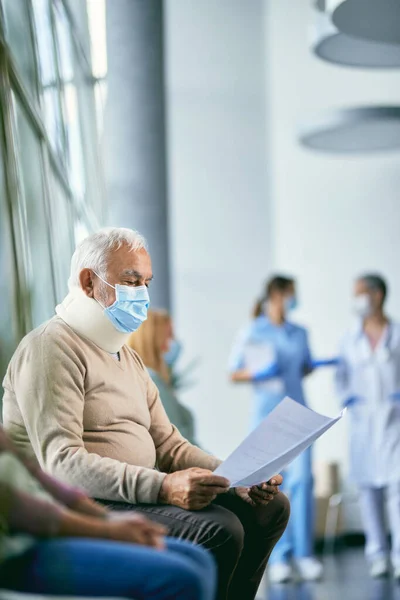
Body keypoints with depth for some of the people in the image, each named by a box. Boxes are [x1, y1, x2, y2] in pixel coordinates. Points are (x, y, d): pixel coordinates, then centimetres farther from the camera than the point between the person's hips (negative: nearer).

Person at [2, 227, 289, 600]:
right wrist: (162, 487, -33)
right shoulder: (50, 347, -10)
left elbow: (168, 446, 19)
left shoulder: (128, 357, 21)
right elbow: (61, 462, -22)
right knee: (218, 530, -28)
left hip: (134, 495, 10)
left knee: (269, 506, -1)